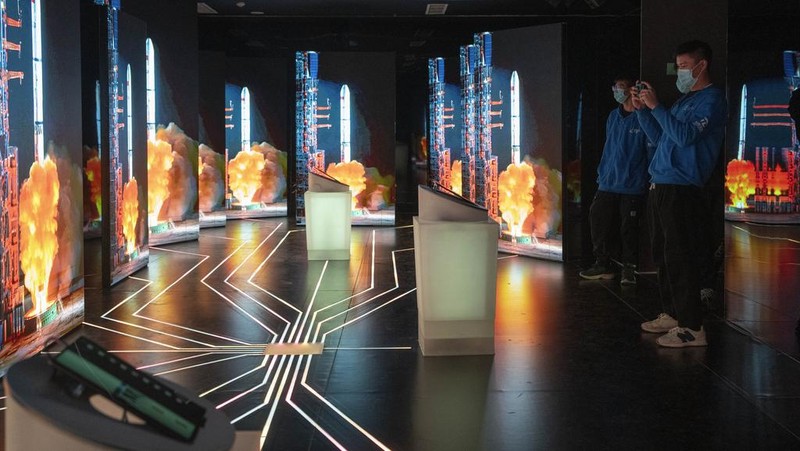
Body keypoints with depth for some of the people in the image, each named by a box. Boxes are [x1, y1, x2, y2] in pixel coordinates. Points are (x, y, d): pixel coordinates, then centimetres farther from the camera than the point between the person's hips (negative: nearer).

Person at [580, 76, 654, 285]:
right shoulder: (613, 116, 13)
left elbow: (652, 150, -8)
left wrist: (653, 180, -11)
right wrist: (601, 174, 15)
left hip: (632, 187, -6)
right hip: (607, 185, 6)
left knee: (628, 229, 0)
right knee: (599, 223, 6)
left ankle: (629, 269, 12)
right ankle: (602, 265, 18)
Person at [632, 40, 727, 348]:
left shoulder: (711, 99, -7)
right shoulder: (684, 99, 21)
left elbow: (685, 136, -20)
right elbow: (659, 137, 24)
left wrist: (655, 106, -17)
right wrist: (642, 110, 11)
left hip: (681, 189, -10)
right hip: (660, 186, 10)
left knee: (679, 258, -11)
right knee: (663, 255, 14)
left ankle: (692, 327, -8)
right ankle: (672, 315, 25)